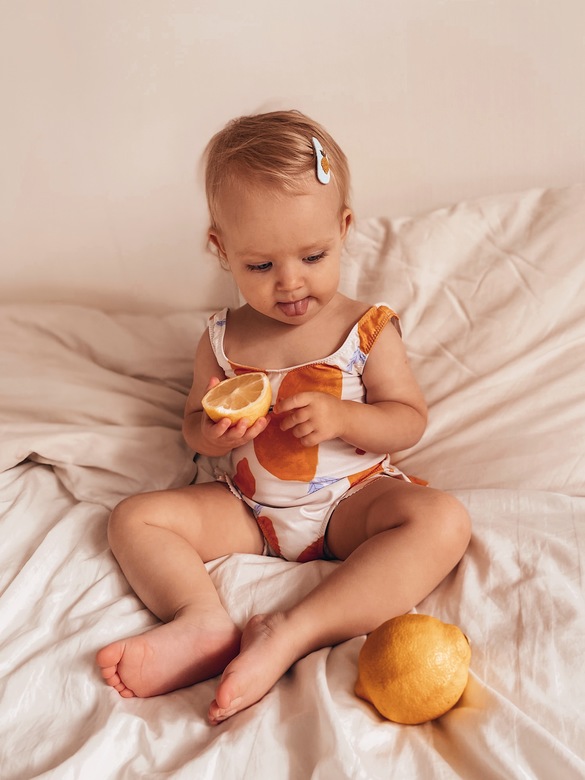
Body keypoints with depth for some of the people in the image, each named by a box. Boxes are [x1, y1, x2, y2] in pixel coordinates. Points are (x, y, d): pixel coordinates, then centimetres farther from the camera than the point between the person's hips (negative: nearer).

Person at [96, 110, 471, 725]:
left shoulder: (368, 330, -5)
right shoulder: (222, 340, 1)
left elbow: (410, 419, -3)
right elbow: (193, 425, 11)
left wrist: (340, 417, -22)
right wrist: (212, 433, -15)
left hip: (353, 499, -2)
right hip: (247, 508, 3)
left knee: (442, 518, -32)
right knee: (134, 517, -9)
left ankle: (293, 634, -41)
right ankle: (203, 620, -33)